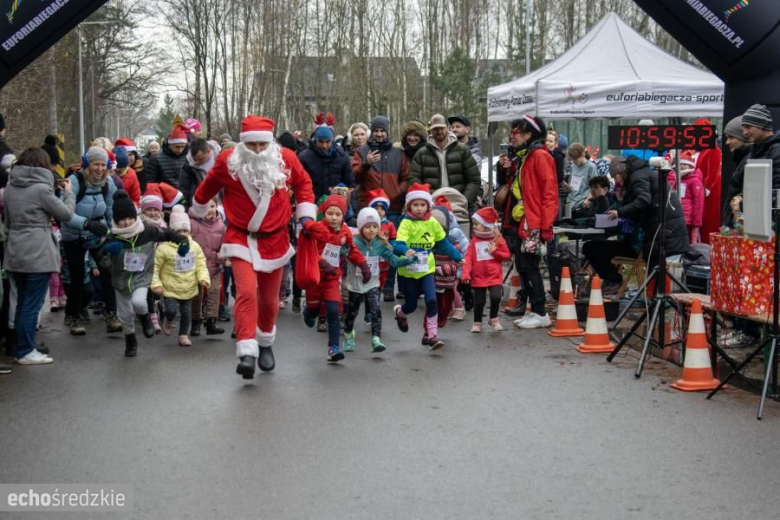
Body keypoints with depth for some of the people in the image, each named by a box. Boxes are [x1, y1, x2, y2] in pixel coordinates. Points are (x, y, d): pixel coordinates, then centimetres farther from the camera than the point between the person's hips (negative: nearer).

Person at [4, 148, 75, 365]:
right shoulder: (41, 188, -13)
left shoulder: (10, 187, 9)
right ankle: (26, 352, 4)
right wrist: (69, 193, 9)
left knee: (22, 302, 16)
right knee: (32, 304, 0)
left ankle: (21, 347, 24)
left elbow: (7, 221, 16)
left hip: (15, 252, 7)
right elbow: (66, 214, -6)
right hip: (38, 253, -7)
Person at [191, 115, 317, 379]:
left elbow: (303, 182, 11)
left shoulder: (285, 159, -8)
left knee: (269, 298, 12)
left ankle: (265, 343, 37)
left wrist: (305, 214, 5)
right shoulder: (228, 161, -11)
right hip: (241, 238, -2)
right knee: (246, 292, -20)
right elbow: (208, 187, 8)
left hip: (274, 239, 2)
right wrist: (198, 212, 22)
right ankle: (247, 353, -20)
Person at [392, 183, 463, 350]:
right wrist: (406, 250, -47)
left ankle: (432, 336, -7)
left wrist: (458, 257, 11)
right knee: (411, 305, 10)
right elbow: (399, 244, -25)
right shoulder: (406, 223, -12)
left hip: (427, 269, 2)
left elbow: (444, 243, 11)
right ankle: (399, 312, 47)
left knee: (431, 300, -16)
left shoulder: (432, 223, -1)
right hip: (408, 271, -2)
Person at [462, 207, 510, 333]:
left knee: (496, 297, -17)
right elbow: (468, 257, -3)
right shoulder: (474, 240, 4)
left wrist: (495, 252, -14)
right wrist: (466, 273, -14)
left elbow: (507, 255, 2)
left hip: (495, 277, -2)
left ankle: (494, 319, 8)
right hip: (478, 277, 2)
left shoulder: (498, 239, 0)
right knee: (479, 301, 6)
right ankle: (477, 323, 25)